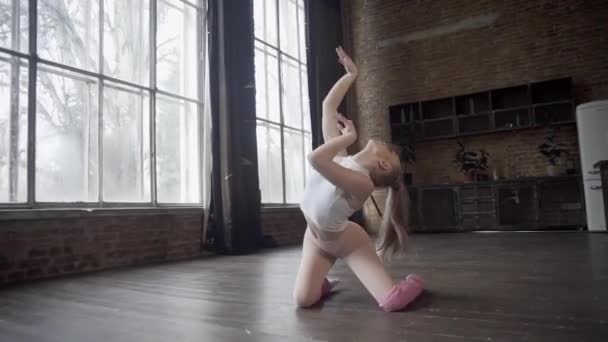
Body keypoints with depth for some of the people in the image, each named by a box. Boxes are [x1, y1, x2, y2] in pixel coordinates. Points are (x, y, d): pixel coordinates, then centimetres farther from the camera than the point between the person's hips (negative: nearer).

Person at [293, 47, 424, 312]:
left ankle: (413, 283, 19)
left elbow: (315, 159, -49)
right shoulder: (337, 154, -13)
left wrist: (348, 136, -35)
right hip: (316, 237, 5)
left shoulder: (362, 183, -34)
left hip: (347, 242, -5)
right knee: (303, 300, -12)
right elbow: (328, 105, -7)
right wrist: (351, 73, -1)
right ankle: (323, 284, 25)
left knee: (393, 301, -18)